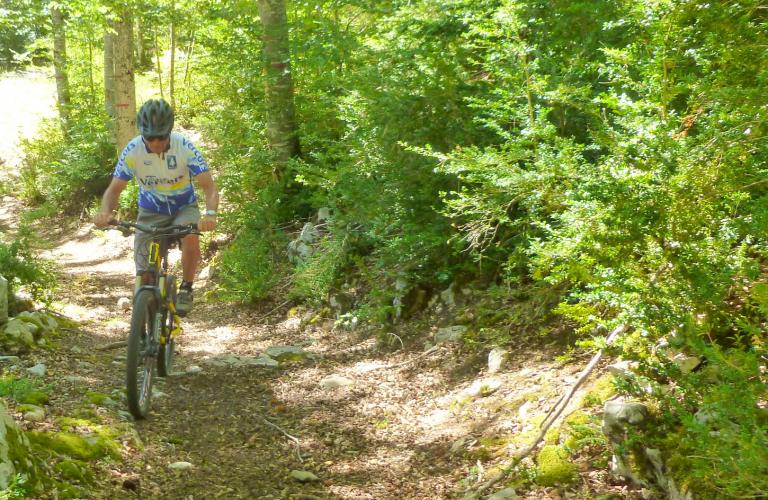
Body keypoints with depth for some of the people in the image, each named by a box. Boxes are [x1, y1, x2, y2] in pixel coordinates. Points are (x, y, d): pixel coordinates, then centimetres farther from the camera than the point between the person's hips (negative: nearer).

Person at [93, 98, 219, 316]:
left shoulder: (184, 147, -25)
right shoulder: (133, 150, -21)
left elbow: (209, 186, -28)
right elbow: (114, 188, -18)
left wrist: (210, 214, -49)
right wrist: (106, 212, -41)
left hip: (184, 206, -1)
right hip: (151, 211, 1)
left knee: (191, 237, -35)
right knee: (145, 273, -7)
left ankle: (186, 289, -11)